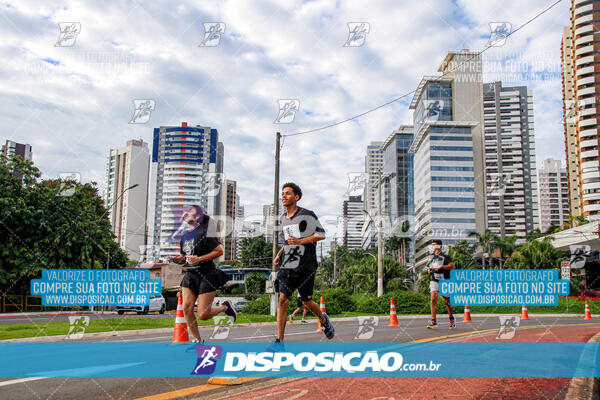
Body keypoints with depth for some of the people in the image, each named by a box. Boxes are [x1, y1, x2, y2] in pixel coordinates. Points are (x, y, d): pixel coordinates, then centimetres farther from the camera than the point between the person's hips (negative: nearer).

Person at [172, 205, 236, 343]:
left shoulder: (204, 233, -10)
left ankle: (225, 307, 20)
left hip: (207, 276, -6)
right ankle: (197, 340, 9)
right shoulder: (184, 236, 12)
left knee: (203, 314, -8)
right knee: (187, 308, -7)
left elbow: (219, 251, -11)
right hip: (190, 275, 6)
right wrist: (176, 260, -1)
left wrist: (200, 259, -18)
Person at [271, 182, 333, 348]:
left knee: (307, 302, 7)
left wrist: (300, 241, -20)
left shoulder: (307, 215, -7)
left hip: (305, 266, -4)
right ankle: (279, 341, -8)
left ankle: (323, 319, 40)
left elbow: (321, 234, -10)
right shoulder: (283, 218, 14)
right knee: (282, 300, -10)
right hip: (286, 266, 4)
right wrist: (279, 255, 14)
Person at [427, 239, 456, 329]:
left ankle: (451, 318, 31)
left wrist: (440, 267, -21)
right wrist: (430, 269, 9)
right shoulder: (433, 256, 14)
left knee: (447, 301, 7)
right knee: (433, 299, -13)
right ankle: (433, 320, -12)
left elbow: (452, 266, -17)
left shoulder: (445, 256, -6)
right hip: (434, 281, 4)